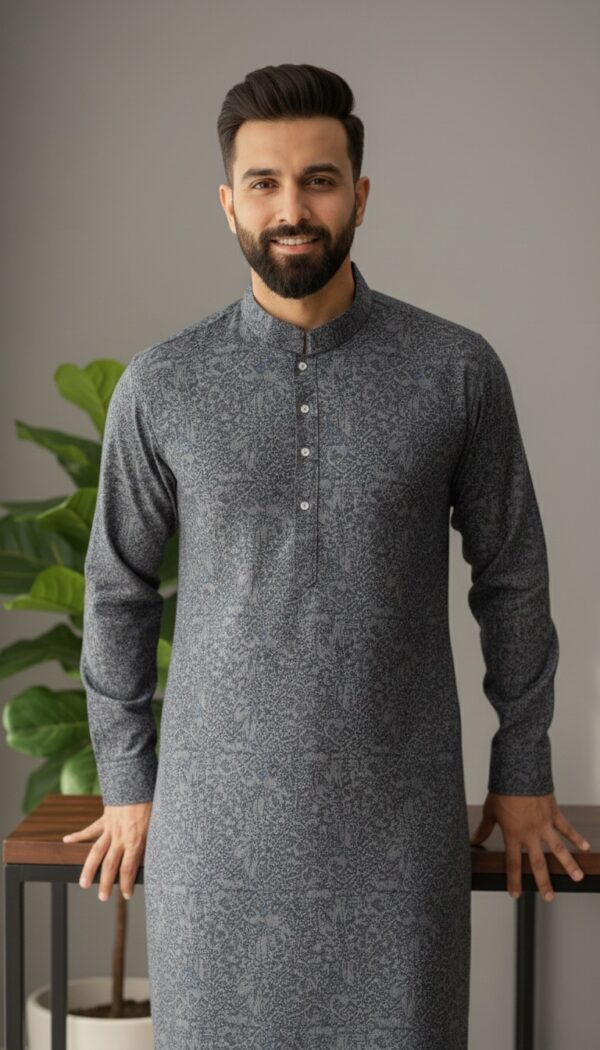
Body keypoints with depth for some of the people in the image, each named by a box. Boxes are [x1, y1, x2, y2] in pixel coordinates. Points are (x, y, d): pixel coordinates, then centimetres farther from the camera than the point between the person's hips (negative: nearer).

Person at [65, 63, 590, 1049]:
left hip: (400, 816, 0)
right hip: (216, 819, 1)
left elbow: (511, 572, 4)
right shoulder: (160, 387, -3)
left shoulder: (458, 370, -5)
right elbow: (119, 588, 7)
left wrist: (524, 771, 8)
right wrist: (126, 783, 10)